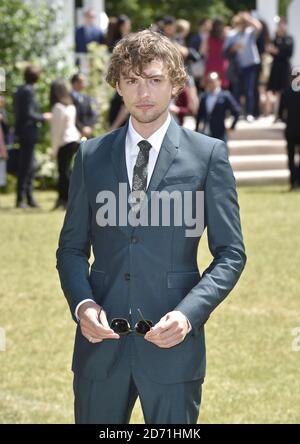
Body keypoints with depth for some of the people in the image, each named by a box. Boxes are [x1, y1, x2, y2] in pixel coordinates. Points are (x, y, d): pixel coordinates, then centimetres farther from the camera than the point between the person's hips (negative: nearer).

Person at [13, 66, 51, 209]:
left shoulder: (19, 91, 12)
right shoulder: (28, 91, -16)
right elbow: (29, 114, -21)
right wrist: (43, 117, -8)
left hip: (22, 131, 9)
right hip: (29, 132, -9)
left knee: (28, 165, 15)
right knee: (26, 166, -4)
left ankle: (29, 197, 19)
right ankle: (21, 199, -2)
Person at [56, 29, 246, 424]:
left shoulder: (208, 155, 0)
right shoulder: (91, 156, 8)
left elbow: (230, 253, 0)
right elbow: (71, 248, 11)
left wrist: (189, 313, -14)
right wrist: (82, 303, -8)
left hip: (172, 345, -2)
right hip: (101, 342, 2)